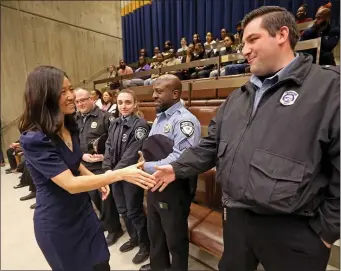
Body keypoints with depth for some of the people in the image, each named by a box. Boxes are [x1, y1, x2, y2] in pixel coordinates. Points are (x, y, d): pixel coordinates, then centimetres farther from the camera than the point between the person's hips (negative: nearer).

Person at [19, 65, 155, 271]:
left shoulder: (70, 126, 0)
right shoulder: (34, 139, -24)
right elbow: (70, 184, -29)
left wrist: (97, 180, -3)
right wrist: (120, 174, -34)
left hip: (83, 210, 6)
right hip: (56, 222, -6)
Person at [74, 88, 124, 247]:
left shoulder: (104, 116, -8)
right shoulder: (75, 121, 11)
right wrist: (81, 156, -6)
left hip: (102, 166, -6)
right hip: (84, 166, 6)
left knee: (107, 197, 4)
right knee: (94, 197, 20)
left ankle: (114, 229, 25)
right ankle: (105, 220, 44)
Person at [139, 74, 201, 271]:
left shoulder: (185, 120, -19)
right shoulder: (159, 117, 10)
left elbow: (180, 159, -30)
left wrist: (145, 167, -23)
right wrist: (144, 158, -2)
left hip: (173, 189, -8)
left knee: (175, 237, 15)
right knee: (155, 232, 27)